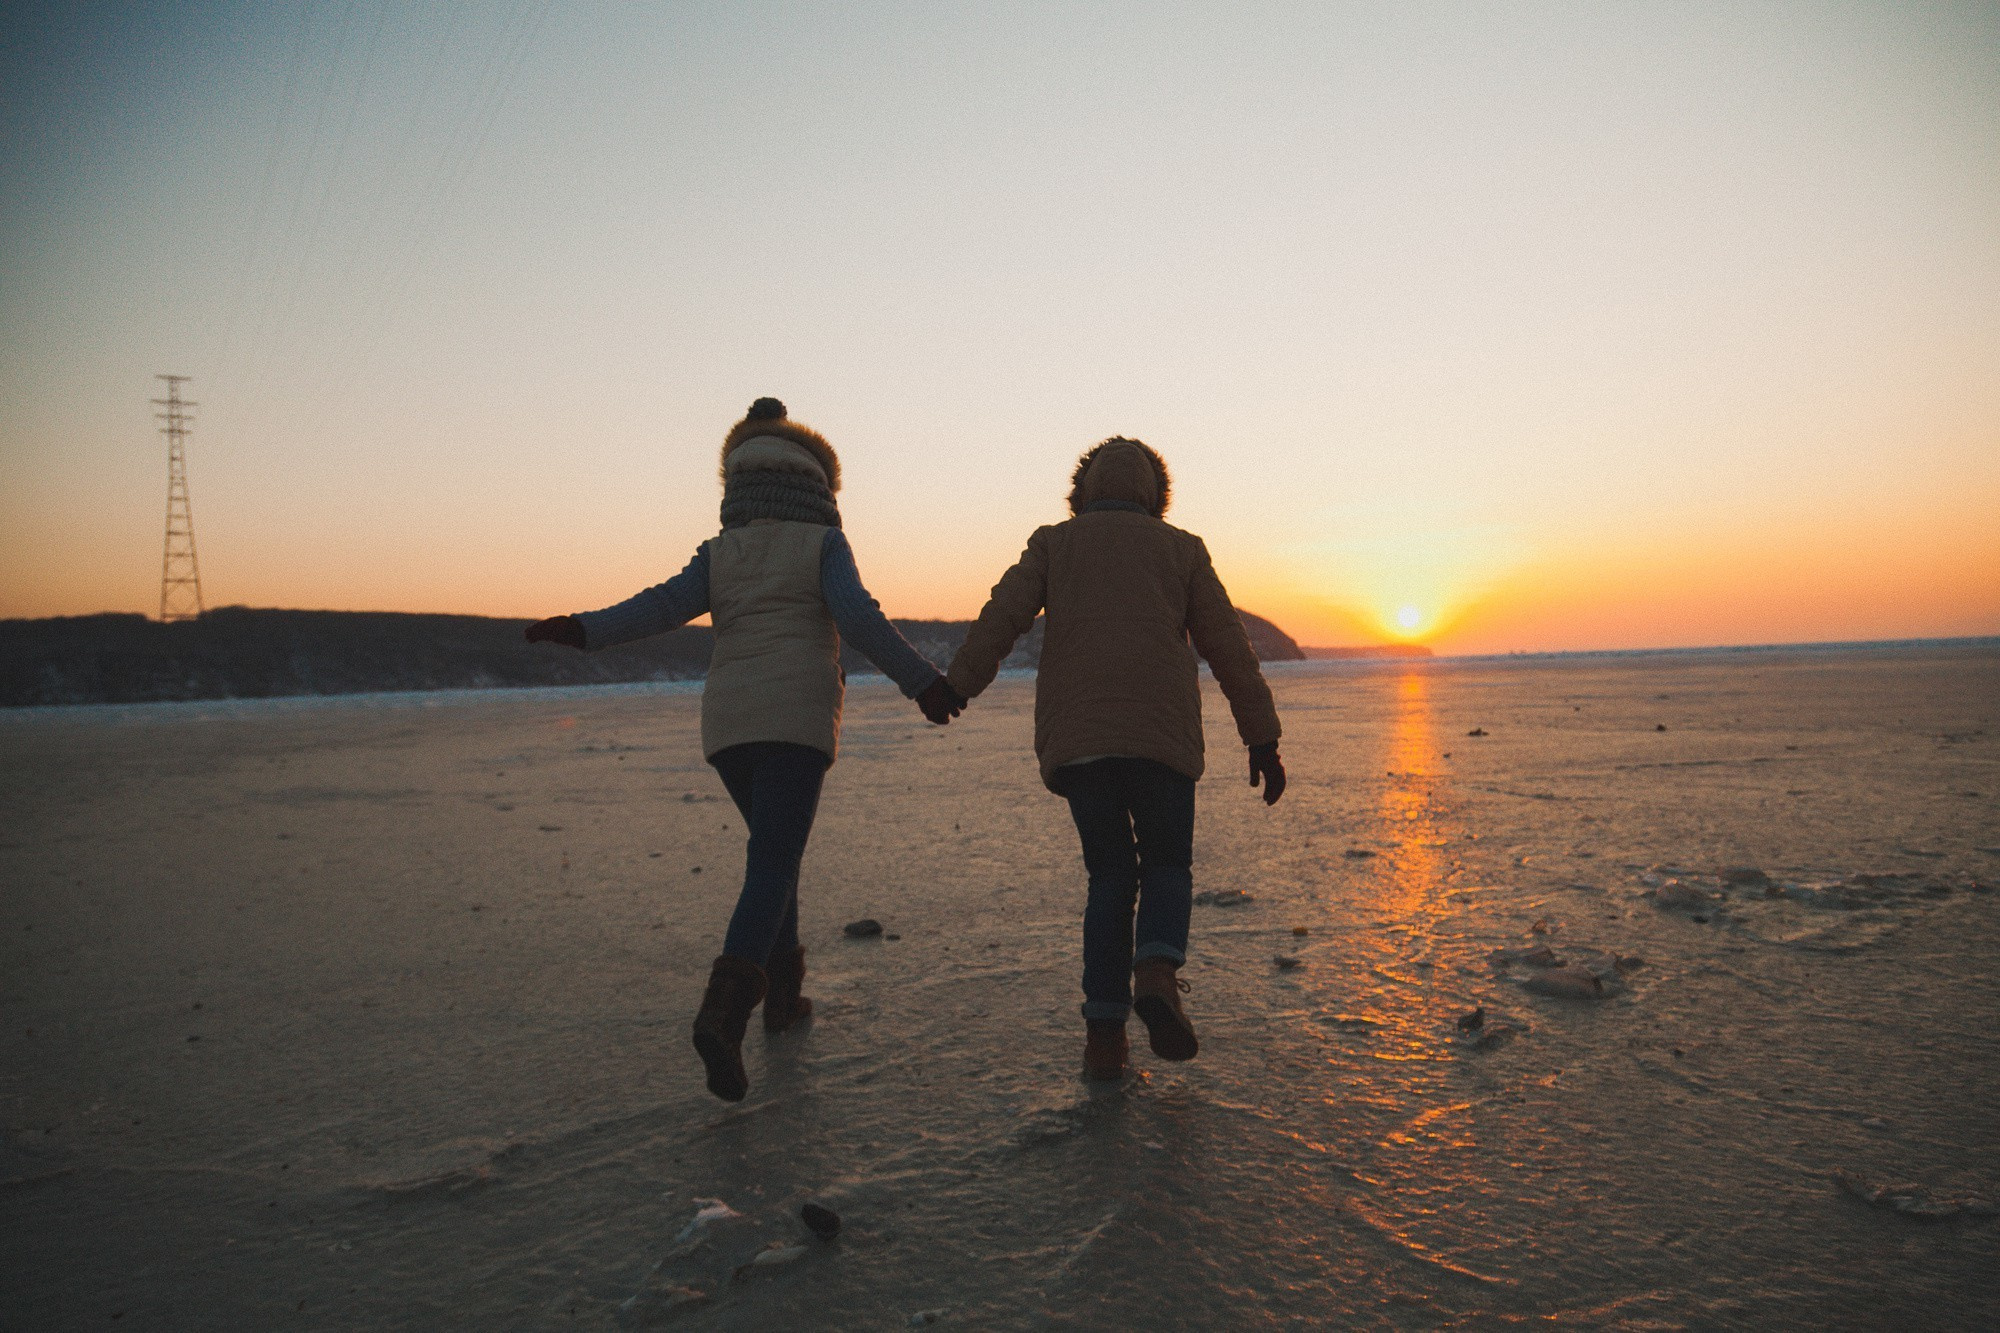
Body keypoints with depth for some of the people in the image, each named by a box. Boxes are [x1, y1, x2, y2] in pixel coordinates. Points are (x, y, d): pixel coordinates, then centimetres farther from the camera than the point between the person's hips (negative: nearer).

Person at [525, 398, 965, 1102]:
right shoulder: (823, 544, 4)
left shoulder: (720, 553, 15)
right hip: (796, 718, -5)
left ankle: (781, 991, 26)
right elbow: (857, 617, -11)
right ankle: (723, 1011, -29)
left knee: (776, 847, 22)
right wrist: (921, 681, -13)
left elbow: (662, 605, -2)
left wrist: (585, 630, -11)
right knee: (772, 866, -11)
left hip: (727, 722, 5)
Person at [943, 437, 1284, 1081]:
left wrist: (956, 685, -3)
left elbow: (1002, 615, 2)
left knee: (1110, 874, 13)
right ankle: (1156, 973, -14)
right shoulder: (1181, 548, 18)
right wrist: (1262, 741, 15)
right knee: (1167, 865, 14)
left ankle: (1104, 1030, 5)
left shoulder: (1054, 543, 19)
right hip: (1159, 733, -1)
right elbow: (1229, 647, 13)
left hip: (1072, 739, 1)